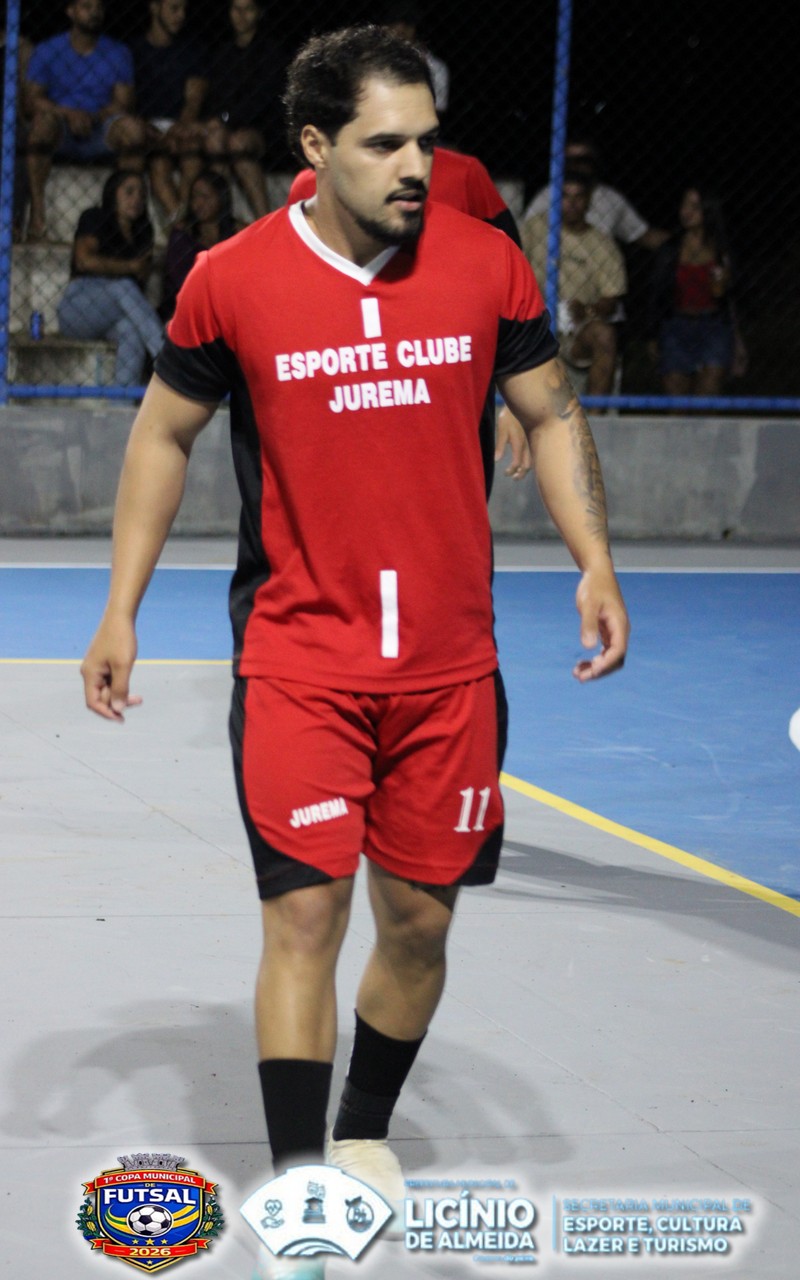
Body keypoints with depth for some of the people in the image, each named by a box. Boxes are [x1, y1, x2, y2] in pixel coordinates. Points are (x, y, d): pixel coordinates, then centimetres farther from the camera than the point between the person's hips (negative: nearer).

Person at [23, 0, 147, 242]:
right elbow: (32, 100, -4)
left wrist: (94, 117, -18)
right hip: (60, 138, -1)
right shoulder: (47, 52, 7)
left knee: (133, 126, -30)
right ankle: (37, 212, -36)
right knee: (44, 120, -36)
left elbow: (123, 103, 2)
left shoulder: (118, 53, 13)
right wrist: (68, 113, -22)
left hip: (101, 139, 1)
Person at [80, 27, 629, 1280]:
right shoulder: (230, 280, -6)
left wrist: (595, 562, -3)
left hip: (451, 666, 2)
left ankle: (365, 1134, 33)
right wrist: (121, 609, 4)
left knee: (418, 918, 9)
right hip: (296, 659, -2)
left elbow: (552, 414, 9)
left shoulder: (487, 265, -3)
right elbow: (165, 434, 7)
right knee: (306, 909, -10)